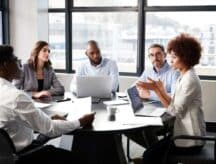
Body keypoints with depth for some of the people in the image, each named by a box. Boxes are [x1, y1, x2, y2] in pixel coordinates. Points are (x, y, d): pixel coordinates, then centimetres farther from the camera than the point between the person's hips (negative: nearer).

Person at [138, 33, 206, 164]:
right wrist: (161, 90, -5)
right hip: (185, 134, 9)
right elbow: (175, 104, 6)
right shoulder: (184, 76, 9)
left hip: (190, 140, -9)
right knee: (153, 148, 12)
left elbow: (175, 110, -22)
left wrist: (156, 89, -21)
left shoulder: (190, 80, -21)